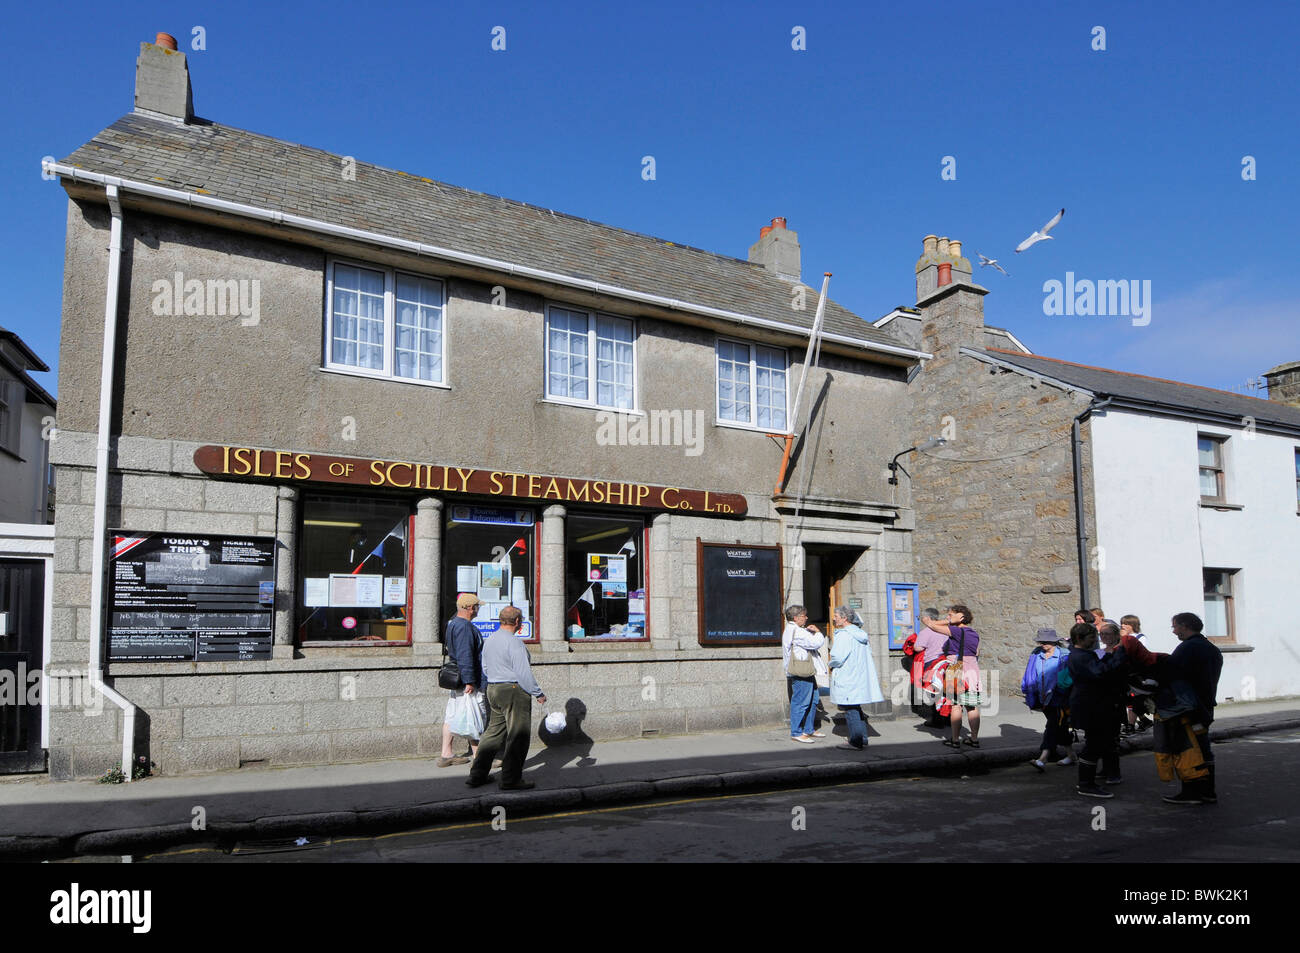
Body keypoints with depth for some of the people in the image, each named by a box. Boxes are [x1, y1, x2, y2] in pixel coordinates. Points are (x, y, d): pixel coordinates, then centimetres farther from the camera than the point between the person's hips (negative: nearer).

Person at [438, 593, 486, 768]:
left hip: (454, 679, 10)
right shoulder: (464, 626, -19)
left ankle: (446, 755, 17)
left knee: (451, 716, 12)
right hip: (465, 681, -10)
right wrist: (469, 681, -25)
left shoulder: (452, 623, 15)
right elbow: (465, 656, -25)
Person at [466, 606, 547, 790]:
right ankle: (511, 780, 3)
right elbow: (524, 673, -18)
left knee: (494, 732, 15)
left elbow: (485, 668, 18)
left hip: (492, 690, 9)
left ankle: (477, 775, 16)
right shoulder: (514, 642, -16)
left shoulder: (489, 640, 11)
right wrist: (538, 694, -10)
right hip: (513, 691, -9)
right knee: (518, 735, 0)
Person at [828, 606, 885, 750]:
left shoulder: (843, 635, -16)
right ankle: (862, 739, 21)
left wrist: (831, 665, -2)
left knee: (850, 710, -3)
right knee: (857, 709, 17)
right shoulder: (861, 634, 11)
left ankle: (856, 742, -1)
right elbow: (868, 654, 17)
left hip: (847, 681, -9)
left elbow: (837, 657, -23)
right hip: (860, 677, 9)